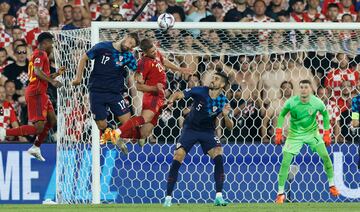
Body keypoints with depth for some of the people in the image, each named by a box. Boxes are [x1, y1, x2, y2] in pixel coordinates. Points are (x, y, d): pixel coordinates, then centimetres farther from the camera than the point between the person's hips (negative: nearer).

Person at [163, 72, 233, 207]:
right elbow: (180, 94, -8)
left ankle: (219, 197, -17)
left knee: (218, 157, -21)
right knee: (177, 158, -13)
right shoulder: (200, 91, -15)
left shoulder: (223, 102, -13)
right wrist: (171, 100, -31)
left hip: (208, 132, 0)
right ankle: (168, 197, -5)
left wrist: (226, 115, -32)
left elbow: (230, 127, -10)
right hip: (190, 129, 0)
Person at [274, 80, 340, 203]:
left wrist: (326, 134, 0)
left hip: (312, 132, 1)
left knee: (325, 156, -10)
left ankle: (332, 186, 9)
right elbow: (282, 115, -4)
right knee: (285, 162, -9)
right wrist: (278, 133, -9)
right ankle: (280, 193, 1)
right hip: (295, 134, -1)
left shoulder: (317, 103, -18)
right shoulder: (291, 102, -20)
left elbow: (325, 114, 1)